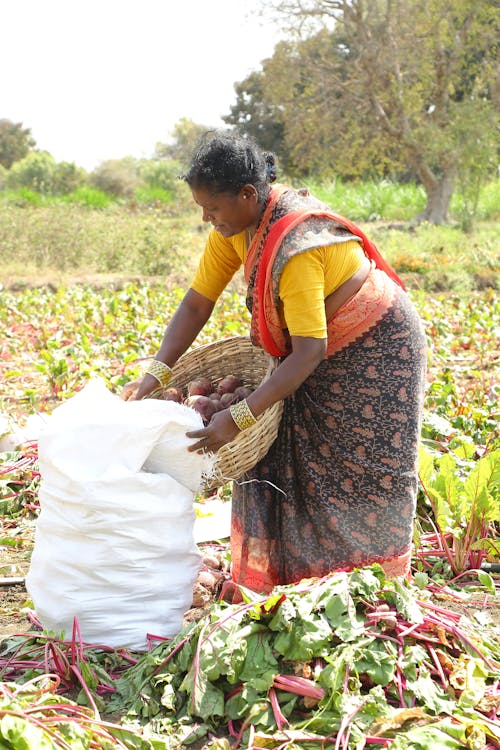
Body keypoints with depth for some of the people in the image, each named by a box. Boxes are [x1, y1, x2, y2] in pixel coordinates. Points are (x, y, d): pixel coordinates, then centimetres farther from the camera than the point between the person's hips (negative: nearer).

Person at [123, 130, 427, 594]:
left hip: (374, 350, -8)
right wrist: (156, 374, -18)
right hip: (307, 343, 8)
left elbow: (309, 351, -38)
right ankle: (272, 582, 13)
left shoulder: (294, 246, -36)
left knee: (363, 473, 0)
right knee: (277, 460, 3)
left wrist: (238, 418, -40)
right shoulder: (234, 225, -12)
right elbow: (196, 304, -7)